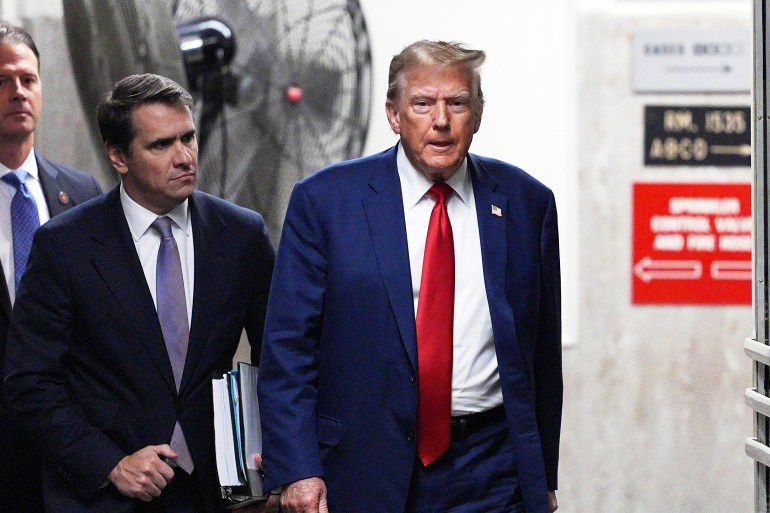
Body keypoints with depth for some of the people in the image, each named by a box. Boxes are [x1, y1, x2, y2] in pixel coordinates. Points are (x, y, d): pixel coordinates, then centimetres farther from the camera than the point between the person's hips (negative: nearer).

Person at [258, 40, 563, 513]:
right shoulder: (324, 200, -1)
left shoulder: (526, 202, 6)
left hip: (493, 474, 2)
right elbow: (288, 345, -4)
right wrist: (297, 470, -12)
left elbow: (543, 349, 11)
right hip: (368, 472, -1)